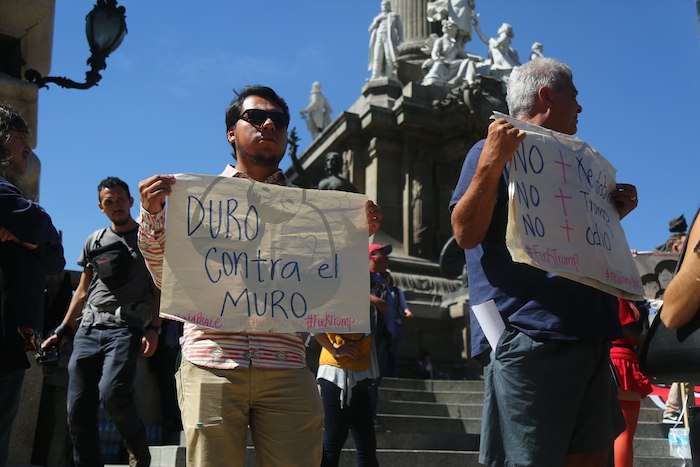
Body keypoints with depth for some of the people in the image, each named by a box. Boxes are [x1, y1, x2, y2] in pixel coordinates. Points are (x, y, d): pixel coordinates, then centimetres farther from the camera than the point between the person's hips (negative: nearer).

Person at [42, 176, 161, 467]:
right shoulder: (94, 241, 21)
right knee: (78, 410, -2)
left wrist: (153, 328, -9)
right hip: (87, 330, 5)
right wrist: (63, 331, 16)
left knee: (112, 392, -26)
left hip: (125, 327, -5)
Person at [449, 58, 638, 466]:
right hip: (528, 336, -8)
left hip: (588, 336, 8)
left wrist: (614, 213, 14)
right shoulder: (495, 151, 0)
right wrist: (491, 161, -22)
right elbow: (466, 233, -12)